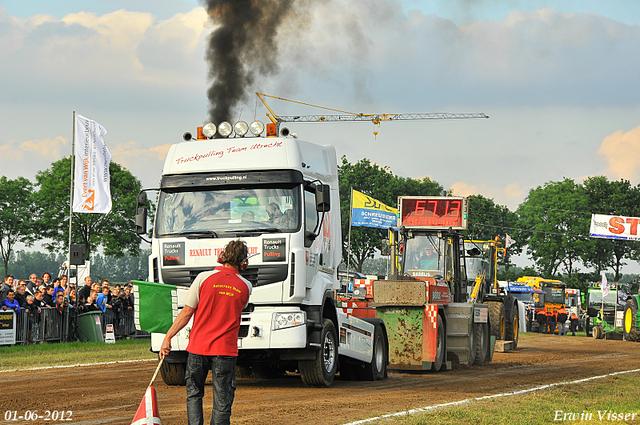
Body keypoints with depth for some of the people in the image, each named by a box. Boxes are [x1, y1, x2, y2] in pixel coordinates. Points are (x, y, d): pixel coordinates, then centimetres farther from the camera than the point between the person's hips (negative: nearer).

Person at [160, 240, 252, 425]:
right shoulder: (245, 286, -1)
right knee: (222, 401, 4)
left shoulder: (204, 278, -7)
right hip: (225, 349, 0)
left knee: (194, 395, 14)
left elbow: (187, 312, -5)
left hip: (198, 347, 0)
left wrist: (168, 337, 2)